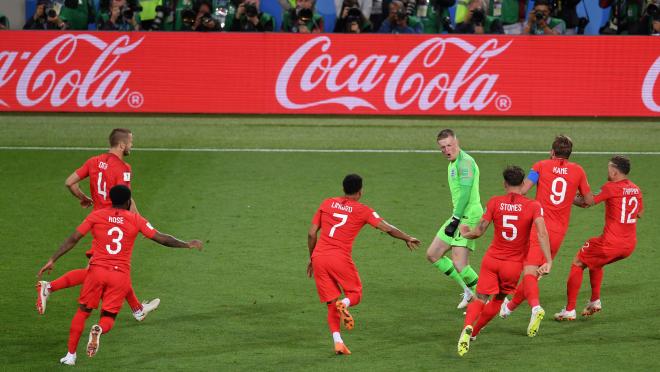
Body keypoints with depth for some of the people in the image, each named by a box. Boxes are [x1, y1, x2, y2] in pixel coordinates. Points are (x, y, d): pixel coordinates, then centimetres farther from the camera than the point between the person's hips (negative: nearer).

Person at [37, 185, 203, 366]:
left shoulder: (96, 215, 5)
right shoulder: (135, 220, 4)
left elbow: (73, 239, 1)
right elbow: (161, 238, 5)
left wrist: (52, 260, 3)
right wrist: (188, 244, 18)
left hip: (97, 270, 0)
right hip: (121, 275, 0)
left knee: (83, 311, 17)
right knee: (108, 317, 11)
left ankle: (71, 355, 11)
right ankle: (99, 329, -26)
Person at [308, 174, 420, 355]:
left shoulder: (327, 203, 13)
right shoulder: (362, 210, 4)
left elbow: (311, 233, 12)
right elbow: (387, 228, 2)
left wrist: (311, 258, 22)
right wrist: (407, 238, 17)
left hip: (319, 257, 3)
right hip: (340, 258, -3)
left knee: (331, 303, 11)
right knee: (355, 294, 16)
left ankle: (337, 341, -2)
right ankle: (344, 305, -20)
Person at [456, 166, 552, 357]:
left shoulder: (494, 203, -4)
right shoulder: (534, 206, -6)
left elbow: (479, 231, -2)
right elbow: (542, 233, -18)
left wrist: (466, 233, 21)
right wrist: (548, 262, -19)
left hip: (491, 259, 0)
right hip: (514, 265, 0)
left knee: (480, 300, 0)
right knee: (497, 301, 22)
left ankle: (467, 328, -28)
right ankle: (474, 332, 28)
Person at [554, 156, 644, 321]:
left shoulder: (610, 187, -13)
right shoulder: (636, 189, 8)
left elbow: (586, 202, -10)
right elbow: (640, 213, 23)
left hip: (611, 243, -7)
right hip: (629, 245, 7)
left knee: (578, 264, 10)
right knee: (595, 262, 32)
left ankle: (569, 310, 6)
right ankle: (595, 301, 25)